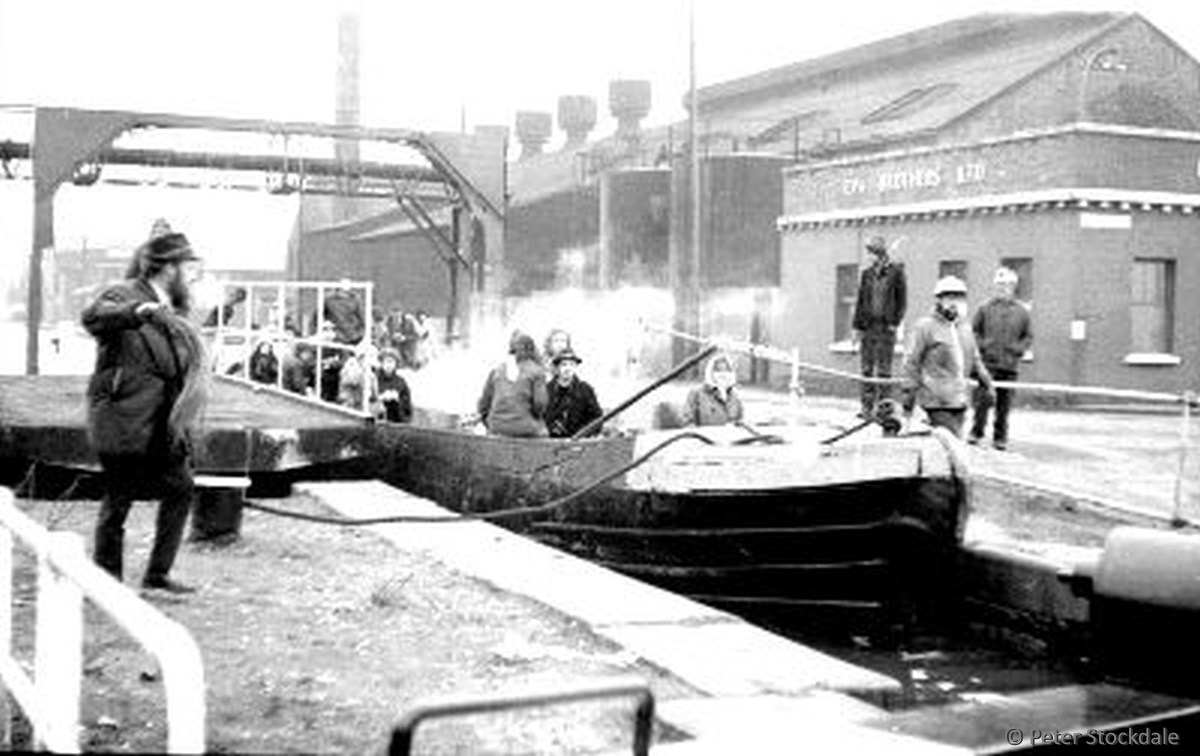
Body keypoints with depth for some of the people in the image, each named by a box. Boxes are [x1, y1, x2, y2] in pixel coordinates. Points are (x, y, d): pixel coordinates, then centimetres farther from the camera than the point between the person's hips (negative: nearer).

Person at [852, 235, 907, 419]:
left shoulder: (896, 272, -2)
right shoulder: (867, 273, 10)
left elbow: (902, 300, 0)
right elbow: (861, 300, 12)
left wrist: (895, 322, -8)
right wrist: (857, 326, 7)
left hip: (886, 326, -4)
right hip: (868, 326, 4)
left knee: (884, 369, -2)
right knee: (867, 368, 4)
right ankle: (867, 407, 7)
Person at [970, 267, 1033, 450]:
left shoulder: (1021, 312, 9)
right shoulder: (986, 308, 4)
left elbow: (1028, 336, 15)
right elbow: (973, 330, 10)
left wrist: (1018, 349, 0)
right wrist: (981, 345, -5)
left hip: (1009, 365, 1)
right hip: (987, 363, -1)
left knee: (1004, 403, 4)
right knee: (982, 399, -7)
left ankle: (1000, 437, 13)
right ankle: (976, 432, 6)